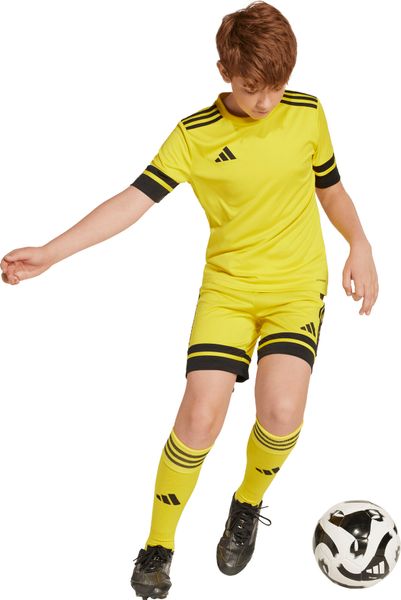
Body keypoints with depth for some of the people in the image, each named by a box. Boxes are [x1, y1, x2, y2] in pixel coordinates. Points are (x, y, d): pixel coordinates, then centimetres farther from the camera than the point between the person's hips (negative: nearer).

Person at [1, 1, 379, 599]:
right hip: (228, 286, -1)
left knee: (281, 413, -20)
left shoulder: (307, 113, 0)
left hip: (298, 286, 1)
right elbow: (135, 199, -12)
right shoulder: (195, 134, -6)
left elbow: (331, 188, 15)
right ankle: (159, 545, 8)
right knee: (200, 416, -16)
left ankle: (248, 504, 14)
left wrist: (360, 245, 0)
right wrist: (49, 253, -21)